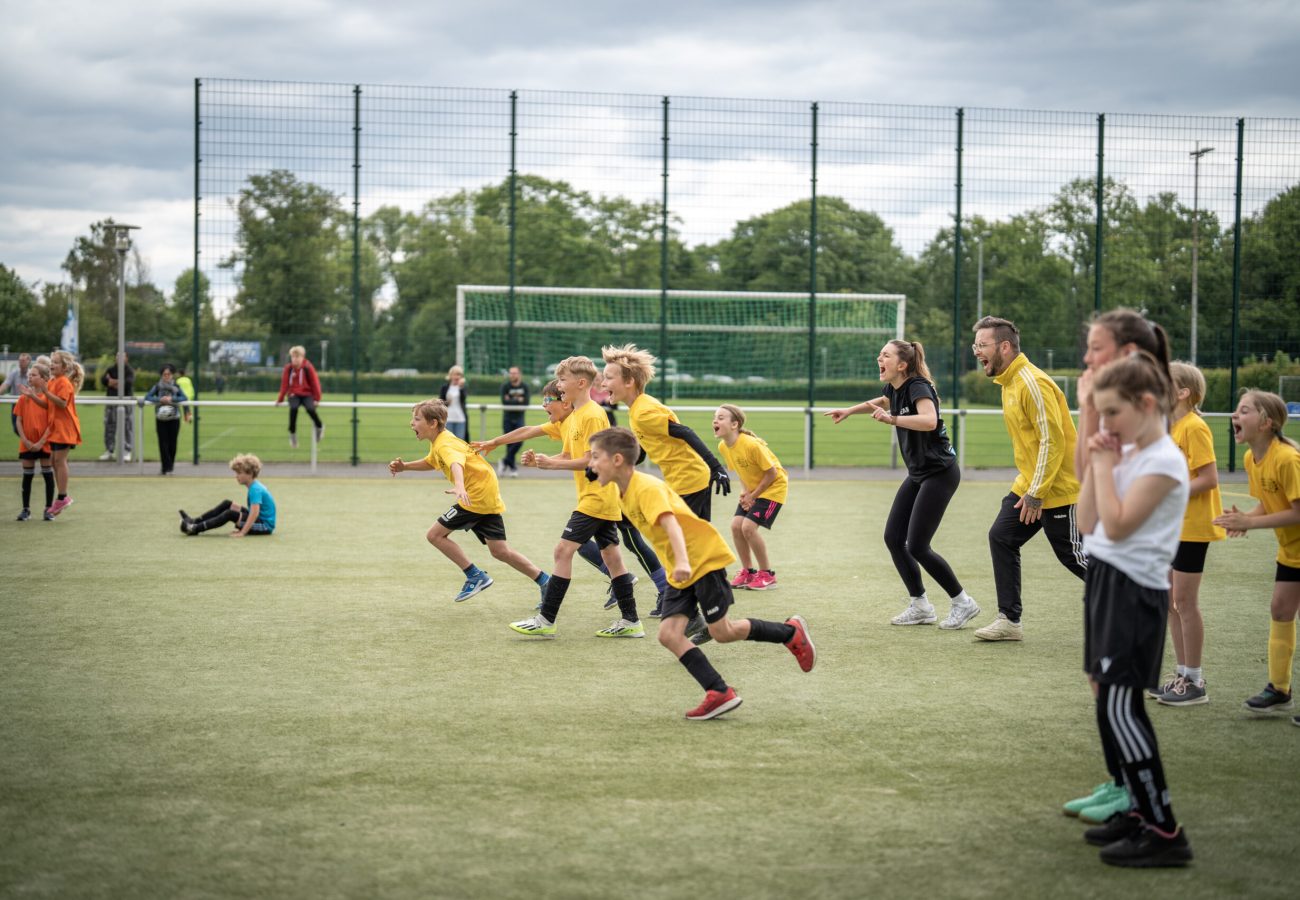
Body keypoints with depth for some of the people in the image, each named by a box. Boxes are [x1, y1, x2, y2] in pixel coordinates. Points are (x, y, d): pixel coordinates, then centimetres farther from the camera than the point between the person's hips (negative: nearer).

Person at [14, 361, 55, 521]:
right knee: (27, 475, 8)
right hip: (27, 443, 3)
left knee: (48, 474, 2)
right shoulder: (23, 397, 3)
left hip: (45, 443, -3)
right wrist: (25, 440, -8)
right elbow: (19, 421, 3)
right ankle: (26, 509, 15)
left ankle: (49, 509, 10)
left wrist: (41, 441, -15)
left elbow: (52, 422, -9)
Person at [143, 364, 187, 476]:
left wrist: (172, 399, -22)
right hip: (161, 419, 0)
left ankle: (170, 465, 21)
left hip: (174, 418, 0)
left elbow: (184, 398, -9)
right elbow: (147, 397, -8)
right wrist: (160, 399, -23)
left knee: (172, 443, 2)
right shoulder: (157, 386, 1)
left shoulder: (176, 387, 3)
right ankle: (167, 468, -4)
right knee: (163, 443, -6)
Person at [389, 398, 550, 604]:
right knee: (500, 551, 10)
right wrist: (404, 466, 18)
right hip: (488, 495, 10)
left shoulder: (445, 444, -17)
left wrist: (459, 485, -60)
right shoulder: (439, 442, 13)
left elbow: (456, 463, -40)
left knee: (436, 534, -7)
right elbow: (431, 463, 33)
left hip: (477, 496, -10)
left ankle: (475, 576, -2)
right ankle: (545, 581, 11)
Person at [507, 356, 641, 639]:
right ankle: (631, 621, 13)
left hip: (596, 497, -10)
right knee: (610, 554, 10)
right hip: (604, 498, 10)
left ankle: (545, 620, -9)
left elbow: (591, 460, -20)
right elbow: (568, 456, 16)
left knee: (563, 550, -11)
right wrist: (539, 461, 0)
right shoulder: (573, 417, 14)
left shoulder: (592, 416, -16)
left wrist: (552, 464, -19)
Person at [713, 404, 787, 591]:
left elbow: (772, 472, -22)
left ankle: (767, 574, -1)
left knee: (748, 527, -17)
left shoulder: (751, 444, -29)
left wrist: (753, 495, -16)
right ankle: (747, 572, 13)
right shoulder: (723, 447, -5)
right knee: (736, 525, -4)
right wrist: (746, 491, -6)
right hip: (753, 489, 8)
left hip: (773, 487, -8)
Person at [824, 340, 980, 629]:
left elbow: (929, 420, -40)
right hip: (918, 474, 9)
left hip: (940, 473, -9)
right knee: (893, 537, 4)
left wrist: (892, 419, -42)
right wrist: (850, 411, 31)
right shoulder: (895, 388, 6)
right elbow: (884, 402, 33)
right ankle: (920, 606, 15)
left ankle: (963, 603, 5)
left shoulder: (918, 387, -20)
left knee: (917, 546, -10)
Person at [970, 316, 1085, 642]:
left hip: (1058, 489, -9)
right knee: (1001, 537, 3)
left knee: (1073, 555, 1)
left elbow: (1052, 440, -24)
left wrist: (1036, 493, -22)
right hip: (1029, 484, 9)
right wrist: (1028, 487, 16)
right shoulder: (1008, 382, 10)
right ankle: (1009, 620, 7)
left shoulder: (1033, 383, -21)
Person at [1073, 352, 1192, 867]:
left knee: (1117, 707, -12)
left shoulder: (1164, 461, -13)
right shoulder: (1125, 453, 13)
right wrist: (1097, 465, 3)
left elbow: (1117, 526, -20)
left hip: (1134, 592, -9)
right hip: (1106, 583, 9)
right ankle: (1140, 811, 22)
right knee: (1113, 705, 12)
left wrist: (1105, 465, -11)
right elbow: (1086, 524, 11)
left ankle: (1164, 834, -9)